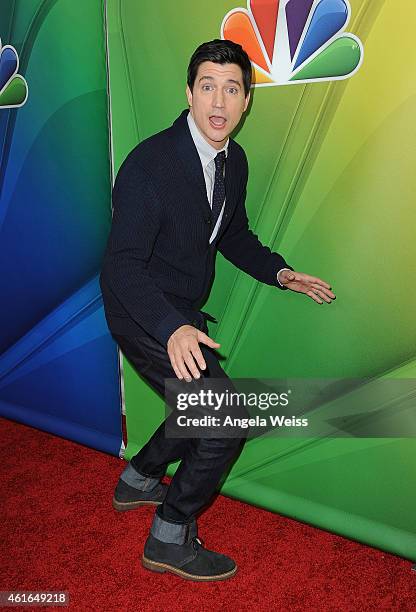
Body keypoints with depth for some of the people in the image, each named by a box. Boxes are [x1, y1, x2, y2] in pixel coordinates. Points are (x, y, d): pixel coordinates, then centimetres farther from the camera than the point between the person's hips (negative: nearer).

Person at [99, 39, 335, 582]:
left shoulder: (234, 161, 1)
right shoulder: (149, 164, -24)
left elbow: (233, 233, 15)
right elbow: (123, 264, -28)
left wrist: (278, 271, 0)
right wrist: (172, 329, -42)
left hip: (185, 313, 9)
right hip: (146, 318, -8)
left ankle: (137, 481, 46)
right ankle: (169, 540, 12)